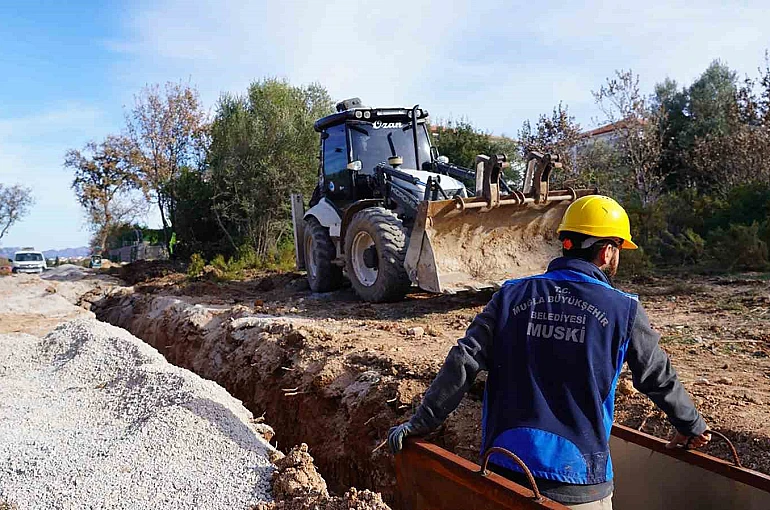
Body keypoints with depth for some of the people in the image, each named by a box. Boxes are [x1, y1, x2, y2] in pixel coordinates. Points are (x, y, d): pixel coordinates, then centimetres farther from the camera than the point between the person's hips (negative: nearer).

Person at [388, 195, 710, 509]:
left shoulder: (512, 296, -4)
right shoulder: (623, 311, -6)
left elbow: (463, 362, -9)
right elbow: (660, 379, 7)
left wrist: (422, 422, -2)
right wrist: (692, 427, 26)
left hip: (504, 467, 2)